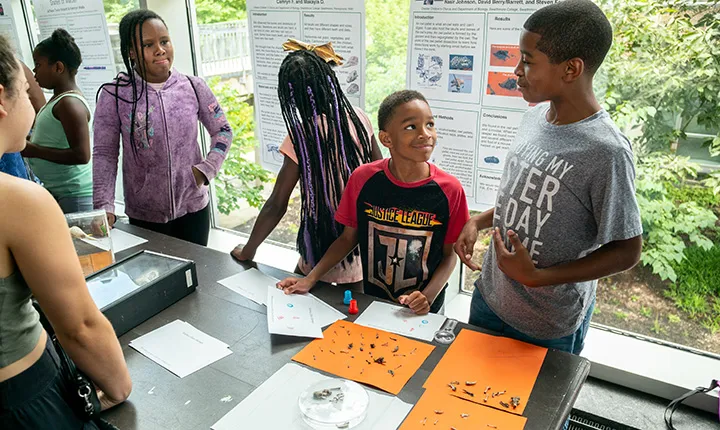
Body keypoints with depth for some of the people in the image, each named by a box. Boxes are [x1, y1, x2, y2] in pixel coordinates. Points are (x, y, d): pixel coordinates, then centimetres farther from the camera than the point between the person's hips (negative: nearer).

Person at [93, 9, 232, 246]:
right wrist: (105, 207, -16)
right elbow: (104, 154, -7)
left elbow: (223, 131, 6)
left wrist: (207, 169, -6)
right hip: (144, 215, -2)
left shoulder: (193, 86, -4)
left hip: (193, 207, 2)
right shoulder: (114, 95, -10)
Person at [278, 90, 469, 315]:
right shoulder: (363, 179, -14)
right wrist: (310, 279, -11)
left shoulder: (450, 190, -16)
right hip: (372, 303, 1)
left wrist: (428, 296, -20)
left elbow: (449, 254, -6)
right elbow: (348, 238, -2)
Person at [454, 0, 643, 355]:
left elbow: (627, 251, -18)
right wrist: (477, 222, -3)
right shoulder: (535, 116, -4)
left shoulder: (605, 152, -27)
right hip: (489, 296, 7)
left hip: (547, 330, -6)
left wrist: (537, 277, -24)